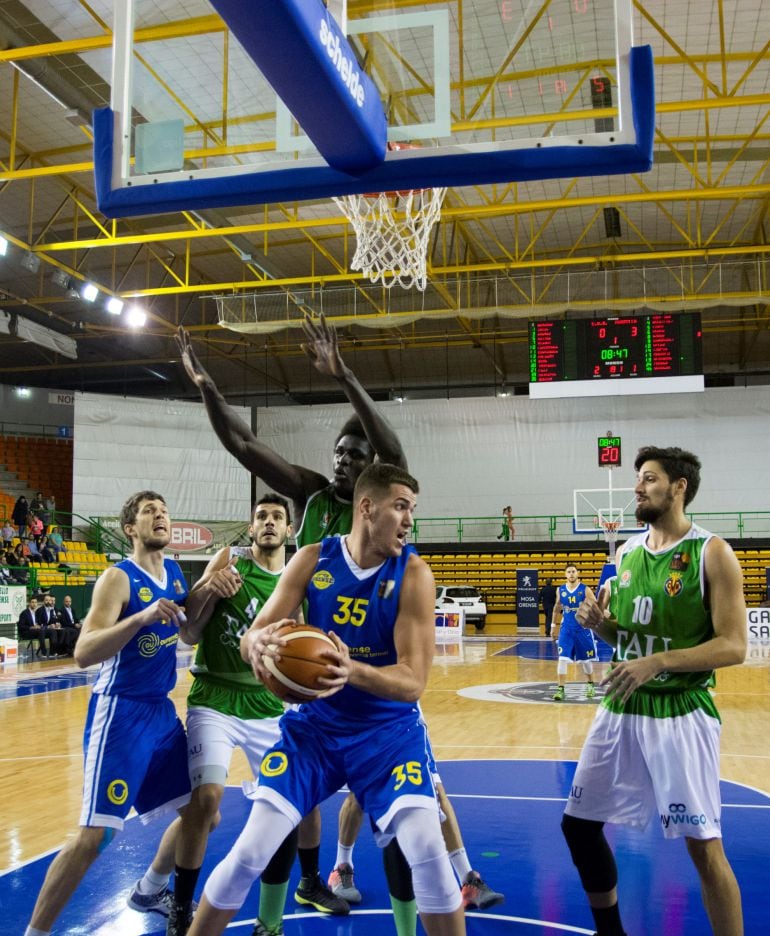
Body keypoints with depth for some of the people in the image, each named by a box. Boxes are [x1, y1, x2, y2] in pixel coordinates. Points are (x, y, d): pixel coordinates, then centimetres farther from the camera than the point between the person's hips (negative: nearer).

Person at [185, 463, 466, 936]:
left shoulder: (413, 573, -15)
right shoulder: (313, 560, -9)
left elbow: (413, 681, -20)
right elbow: (251, 635, -8)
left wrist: (353, 671, -40)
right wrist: (258, 643, -34)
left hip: (390, 729, -1)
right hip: (316, 724, 2)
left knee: (427, 849, -15)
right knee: (249, 852, -2)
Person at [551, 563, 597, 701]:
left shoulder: (585, 590, -8)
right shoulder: (560, 590, 1)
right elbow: (557, 608, 15)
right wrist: (553, 625, 17)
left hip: (583, 628, -1)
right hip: (566, 629, 1)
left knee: (586, 659, 12)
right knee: (562, 659, -9)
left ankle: (590, 685, 33)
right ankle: (560, 689, -4)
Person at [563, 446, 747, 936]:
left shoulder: (712, 553, -11)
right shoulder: (628, 552, 8)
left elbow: (734, 646, -16)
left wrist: (657, 662, -26)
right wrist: (599, 621, -5)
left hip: (682, 714, -7)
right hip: (621, 709, 7)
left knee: (704, 847, -1)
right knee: (579, 823, 12)